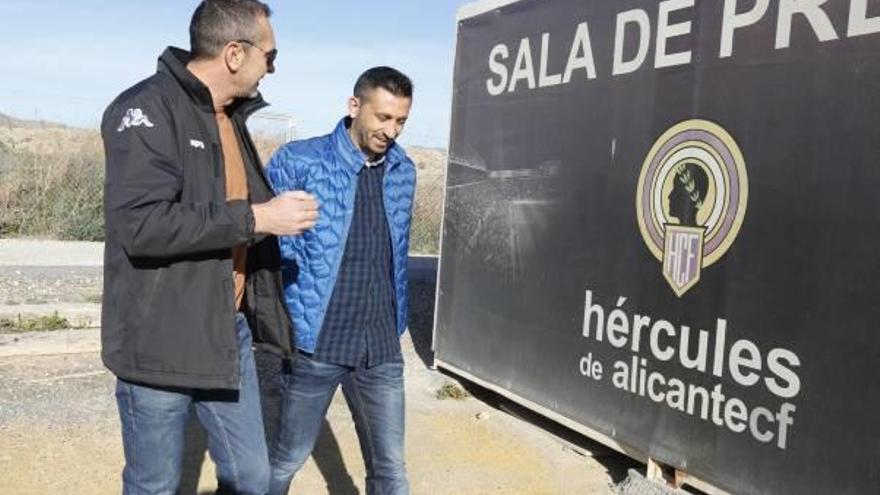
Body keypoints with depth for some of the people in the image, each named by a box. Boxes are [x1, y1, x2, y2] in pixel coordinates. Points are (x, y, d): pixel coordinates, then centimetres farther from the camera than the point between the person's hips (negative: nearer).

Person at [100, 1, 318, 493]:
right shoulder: (148, 108, -15)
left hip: (229, 333, 8)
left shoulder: (231, 116, 12)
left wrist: (280, 212, 12)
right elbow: (141, 224, -27)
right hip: (162, 341, -7)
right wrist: (256, 218, -23)